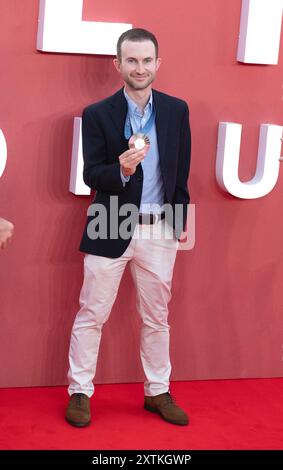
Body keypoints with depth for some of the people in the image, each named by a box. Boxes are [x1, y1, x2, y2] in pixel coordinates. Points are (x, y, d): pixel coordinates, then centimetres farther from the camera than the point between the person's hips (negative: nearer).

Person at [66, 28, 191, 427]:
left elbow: (181, 172, 9)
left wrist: (180, 222, 9)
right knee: (92, 315, 5)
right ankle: (80, 392, 17)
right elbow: (92, 176, -9)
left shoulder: (177, 110, 3)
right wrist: (121, 169, -28)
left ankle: (158, 393, 25)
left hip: (160, 230, 3)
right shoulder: (98, 114, -6)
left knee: (156, 318, 13)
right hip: (111, 229, -2)